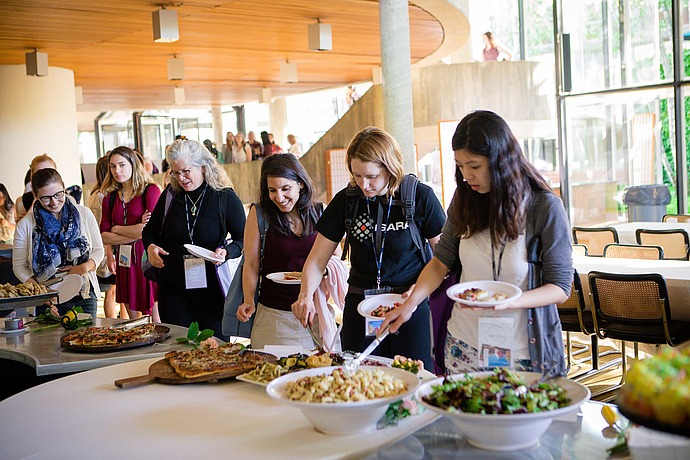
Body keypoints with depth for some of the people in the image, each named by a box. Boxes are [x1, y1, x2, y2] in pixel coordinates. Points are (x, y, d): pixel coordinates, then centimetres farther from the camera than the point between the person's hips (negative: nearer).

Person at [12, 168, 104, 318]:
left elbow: (98, 250, 9)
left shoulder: (84, 214, 2)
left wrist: (85, 267, -12)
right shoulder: (25, 225, -1)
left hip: (84, 296, 1)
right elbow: (19, 266, 1)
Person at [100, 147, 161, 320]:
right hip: (124, 261, 5)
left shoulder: (150, 190, -3)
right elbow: (104, 236, 5)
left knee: (156, 319, -2)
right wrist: (135, 232, -8)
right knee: (133, 320, 10)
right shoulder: (110, 198, 12)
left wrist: (116, 229, 0)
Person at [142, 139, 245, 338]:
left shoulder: (225, 197, -5)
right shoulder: (171, 195, 5)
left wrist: (226, 252, -20)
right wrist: (150, 247, -4)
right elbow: (150, 231, 17)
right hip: (173, 288, 3)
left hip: (211, 288, -3)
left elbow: (243, 239, 0)